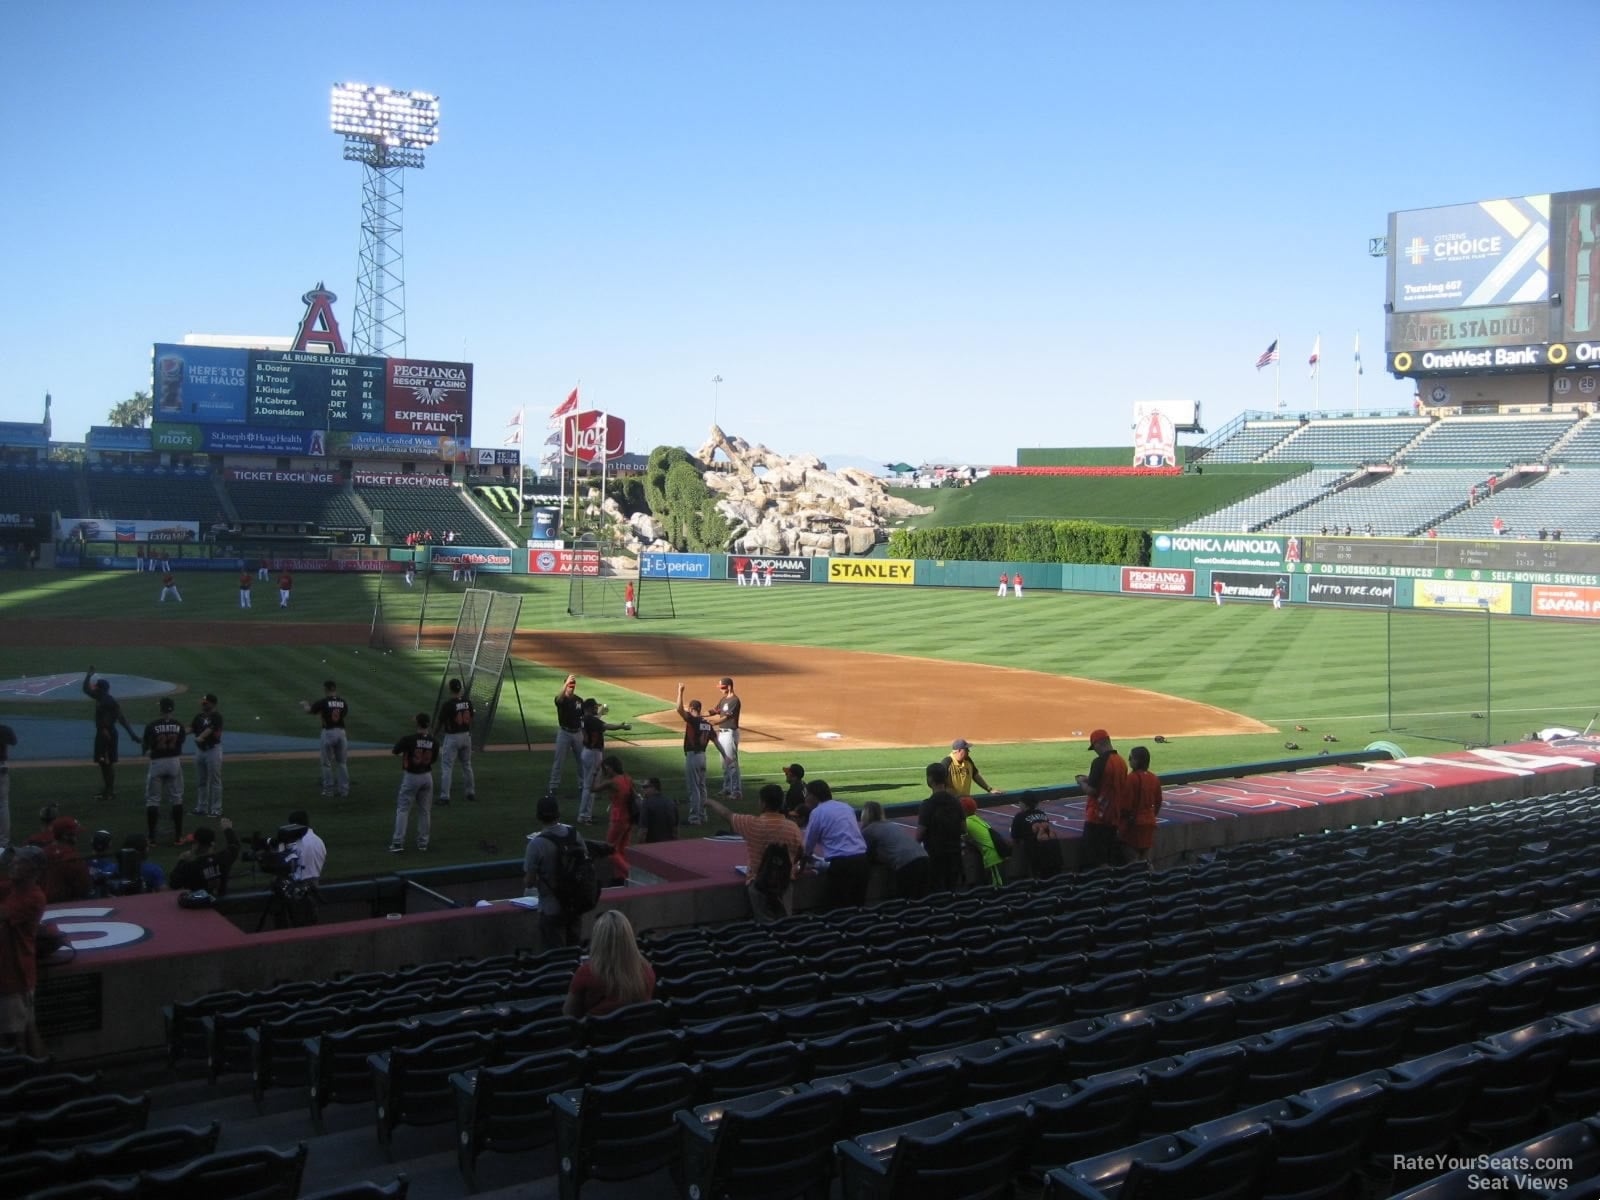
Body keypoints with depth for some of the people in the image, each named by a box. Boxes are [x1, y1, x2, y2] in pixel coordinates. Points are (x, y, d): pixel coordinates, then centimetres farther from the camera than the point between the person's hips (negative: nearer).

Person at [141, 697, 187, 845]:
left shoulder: (152, 726, -11)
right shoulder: (179, 725, -2)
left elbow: (145, 746, -2)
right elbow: (180, 745, 6)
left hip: (157, 763, -2)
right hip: (174, 763, 2)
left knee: (152, 800, 6)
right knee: (176, 799, 10)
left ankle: (151, 837, 5)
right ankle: (178, 835, 11)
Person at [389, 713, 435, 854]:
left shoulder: (409, 738, -16)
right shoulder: (433, 741, -3)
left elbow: (394, 751, -6)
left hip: (410, 777, -4)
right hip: (427, 777, 4)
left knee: (403, 809, 2)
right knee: (424, 810, 12)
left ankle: (398, 842, -4)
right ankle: (423, 842, 16)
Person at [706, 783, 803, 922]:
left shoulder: (753, 824, -15)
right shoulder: (792, 827, -8)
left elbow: (726, 815, 0)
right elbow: (800, 853, 7)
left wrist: (711, 802, 20)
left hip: (759, 883, -3)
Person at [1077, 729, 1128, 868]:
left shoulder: (1100, 762, -17)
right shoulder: (1121, 761, 6)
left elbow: (1091, 790, -18)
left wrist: (1081, 782, 1)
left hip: (1097, 817, -8)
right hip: (1114, 817, 8)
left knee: (1090, 859, -1)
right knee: (1111, 857, 13)